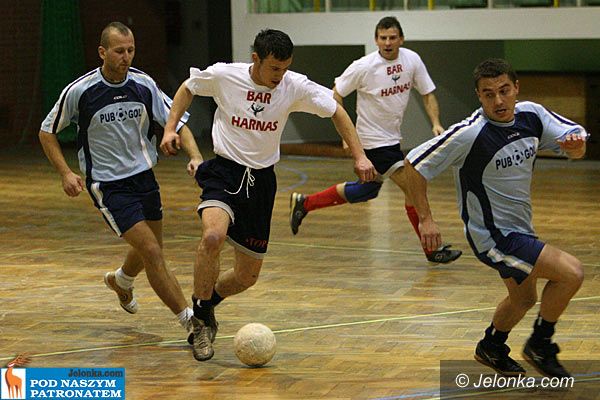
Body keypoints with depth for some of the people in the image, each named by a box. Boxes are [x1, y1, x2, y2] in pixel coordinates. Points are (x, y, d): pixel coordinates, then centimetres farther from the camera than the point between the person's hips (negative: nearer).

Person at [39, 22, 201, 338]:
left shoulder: (144, 84, -4)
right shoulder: (79, 91, -13)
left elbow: (176, 121, 1)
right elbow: (47, 132, 0)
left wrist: (195, 155, -17)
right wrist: (65, 173, -11)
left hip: (143, 175, 5)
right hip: (108, 185, -5)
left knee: (149, 251, 20)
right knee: (152, 252, -15)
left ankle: (120, 281, 54)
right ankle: (190, 320, -11)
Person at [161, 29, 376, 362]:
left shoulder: (295, 86, -8)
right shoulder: (223, 75, -11)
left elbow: (336, 111, 3)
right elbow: (187, 88, 9)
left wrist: (358, 156, -4)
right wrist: (170, 128, -2)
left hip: (261, 180, 3)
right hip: (224, 171, -3)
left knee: (247, 276, 6)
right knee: (213, 236, -33)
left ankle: (205, 304, 37)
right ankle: (201, 319, -15)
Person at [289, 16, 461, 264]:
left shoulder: (412, 60, -4)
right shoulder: (364, 67, -18)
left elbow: (427, 94, 4)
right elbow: (336, 95, -7)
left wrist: (436, 123, -12)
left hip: (392, 138, 7)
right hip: (374, 140, -7)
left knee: (366, 190, 21)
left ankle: (304, 203, 33)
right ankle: (432, 250, 0)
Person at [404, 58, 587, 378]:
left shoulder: (532, 115, -8)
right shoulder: (470, 134, -26)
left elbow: (575, 144, 2)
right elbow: (415, 163, -19)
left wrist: (575, 144, -23)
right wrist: (425, 219, -20)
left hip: (519, 228, 8)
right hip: (493, 236, -8)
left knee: (524, 299, 27)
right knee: (571, 273, -17)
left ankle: (491, 349, 51)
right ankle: (539, 345, 2)